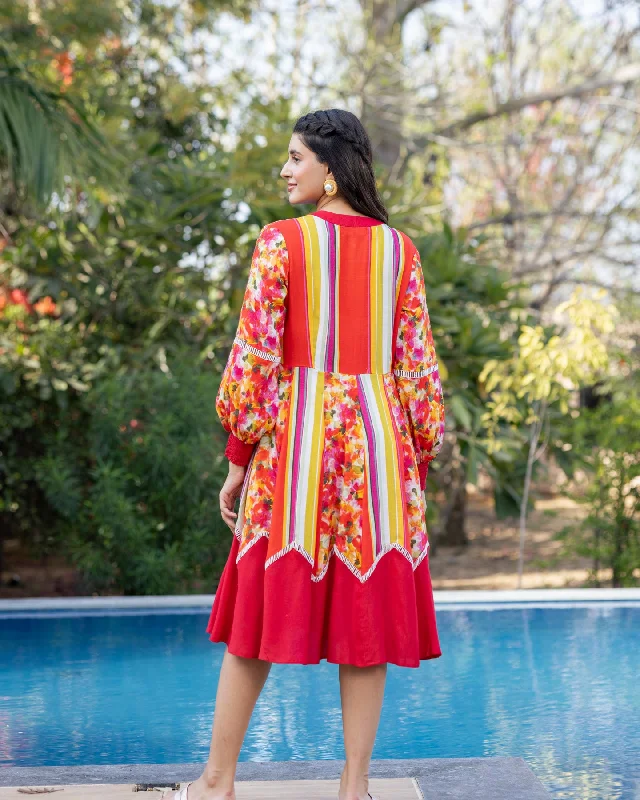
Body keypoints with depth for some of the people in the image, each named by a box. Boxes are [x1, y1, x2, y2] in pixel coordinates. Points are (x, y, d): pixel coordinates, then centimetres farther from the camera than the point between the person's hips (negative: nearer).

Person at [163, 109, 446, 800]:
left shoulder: (281, 240, -4)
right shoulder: (399, 249, 6)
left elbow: (255, 355, -7)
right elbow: (417, 362, 5)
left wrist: (238, 459, 0)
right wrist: (418, 463, 12)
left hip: (296, 431, -2)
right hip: (376, 434, 2)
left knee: (261, 607, 6)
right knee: (368, 610, 6)